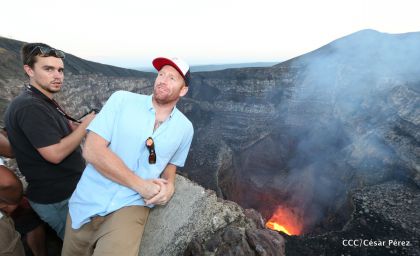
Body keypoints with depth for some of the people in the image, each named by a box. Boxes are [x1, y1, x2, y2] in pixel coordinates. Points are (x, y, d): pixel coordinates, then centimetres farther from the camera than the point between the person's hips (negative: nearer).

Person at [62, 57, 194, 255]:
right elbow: (92, 150, -15)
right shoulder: (122, 99, -9)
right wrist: (141, 185, -17)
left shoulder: (185, 128, -1)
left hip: (131, 205, 0)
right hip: (89, 200, 1)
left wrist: (169, 186, -7)